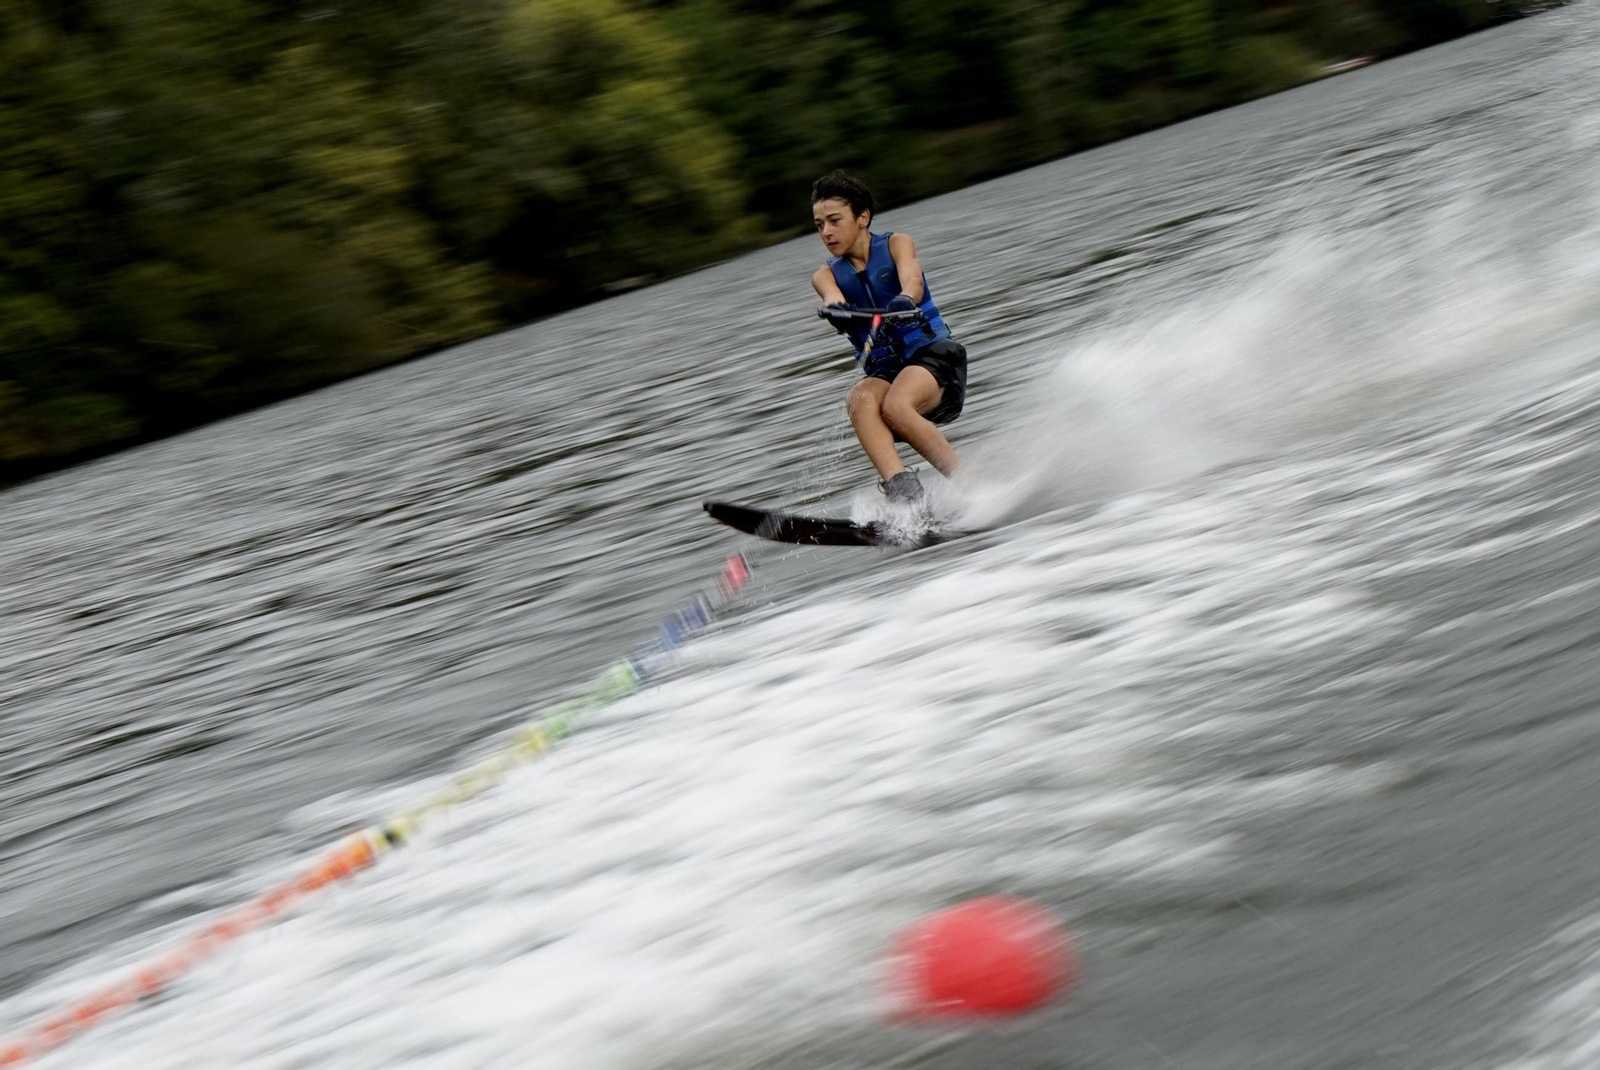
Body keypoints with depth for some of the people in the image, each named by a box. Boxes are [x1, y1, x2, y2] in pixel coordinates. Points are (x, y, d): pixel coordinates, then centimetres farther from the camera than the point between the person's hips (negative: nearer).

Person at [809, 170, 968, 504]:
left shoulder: (896, 245, 3)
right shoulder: (827, 275, 10)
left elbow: (912, 280, -19)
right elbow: (833, 298, -14)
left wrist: (903, 301, -43)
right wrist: (837, 312, -39)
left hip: (933, 354, -3)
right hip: (883, 371, 3)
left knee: (895, 405, -34)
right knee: (861, 400, -32)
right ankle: (901, 491, -48)